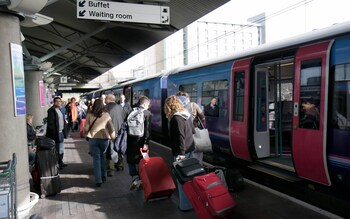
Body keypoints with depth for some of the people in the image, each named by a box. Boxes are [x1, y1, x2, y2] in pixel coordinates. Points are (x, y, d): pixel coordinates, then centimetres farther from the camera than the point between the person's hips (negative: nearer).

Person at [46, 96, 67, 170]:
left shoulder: (60, 109, 13)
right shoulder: (51, 111, -13)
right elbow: (50, 123, -18)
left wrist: (63, 130, 14)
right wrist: (54, 133, -20)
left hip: (61, 132, 9)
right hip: (55, 133, -9)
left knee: (61, 149, 17)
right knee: (57, 150, -3)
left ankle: (60, 162, 29)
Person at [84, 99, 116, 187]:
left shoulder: (90, 115, -5)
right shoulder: (106, 115, -2)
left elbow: (86, 127, -2)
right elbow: (111, 128, 0)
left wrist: (86, 134, 17)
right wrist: (113, 137, 12)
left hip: (93, 139, -1)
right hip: (104, 138, 1)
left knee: (96, 158, 4)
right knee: (103, 157, 19)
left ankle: (98, 180, 2)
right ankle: (103, 176, 26)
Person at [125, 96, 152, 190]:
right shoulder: (147, 113, -6)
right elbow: (147, 129, -14)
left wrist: (125, 139, 14)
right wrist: (146, 143, -14)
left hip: (130, 140, 2)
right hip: (140, 141, -2)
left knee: (131, 160, 14)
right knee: (141, 161, 12)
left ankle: (135, 178, 1)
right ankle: (141, 180, 17)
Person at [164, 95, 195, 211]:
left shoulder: (176, 118, -16)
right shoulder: (186, 115, 10)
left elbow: (180, 137, -21)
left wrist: (181, 153, -21)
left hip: (181, 152, -9)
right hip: (190, 149, 9)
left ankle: (185, 204, 6)